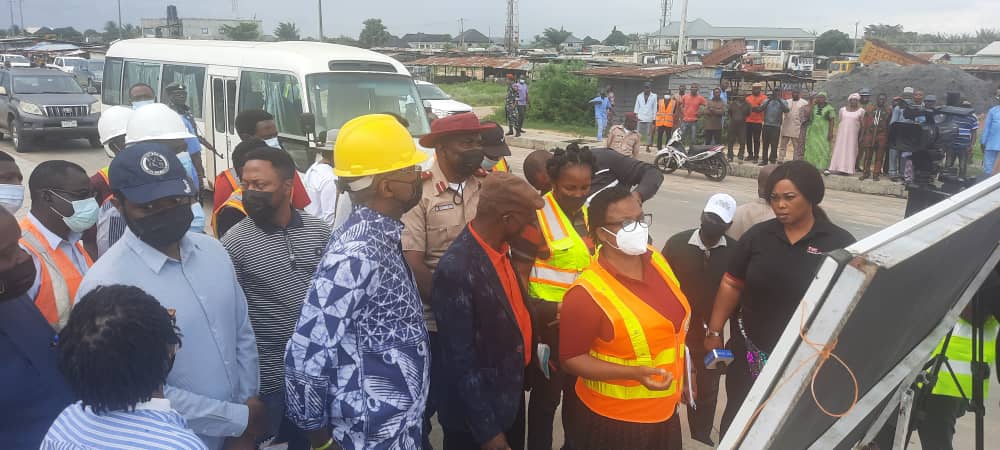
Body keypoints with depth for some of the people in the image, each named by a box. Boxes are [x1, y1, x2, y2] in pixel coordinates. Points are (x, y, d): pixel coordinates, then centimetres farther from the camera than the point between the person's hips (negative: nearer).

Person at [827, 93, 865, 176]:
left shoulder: (861, 111, 3)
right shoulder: (843, 109, 9)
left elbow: (862, 124, 3)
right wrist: (835, 135, 8)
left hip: (853, 135, -2)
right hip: (841, 134, 2)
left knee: (850, 151, -1)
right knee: (838, 151, 0)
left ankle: (847, 169, 1)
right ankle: (832, 168, -1)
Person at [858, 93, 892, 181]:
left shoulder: (888, 110, 8)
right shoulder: (869, 108, 8)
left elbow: (889, 125, 9)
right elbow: (864, 123, 8)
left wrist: (888, 138, 4)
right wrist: (862, 136, 3)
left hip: (882, 137, 0)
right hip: (869, 135, 0)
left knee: (879, 157, 2)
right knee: (867, 155, 4)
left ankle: (876, 174, 8)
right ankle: (865, 173, 15)